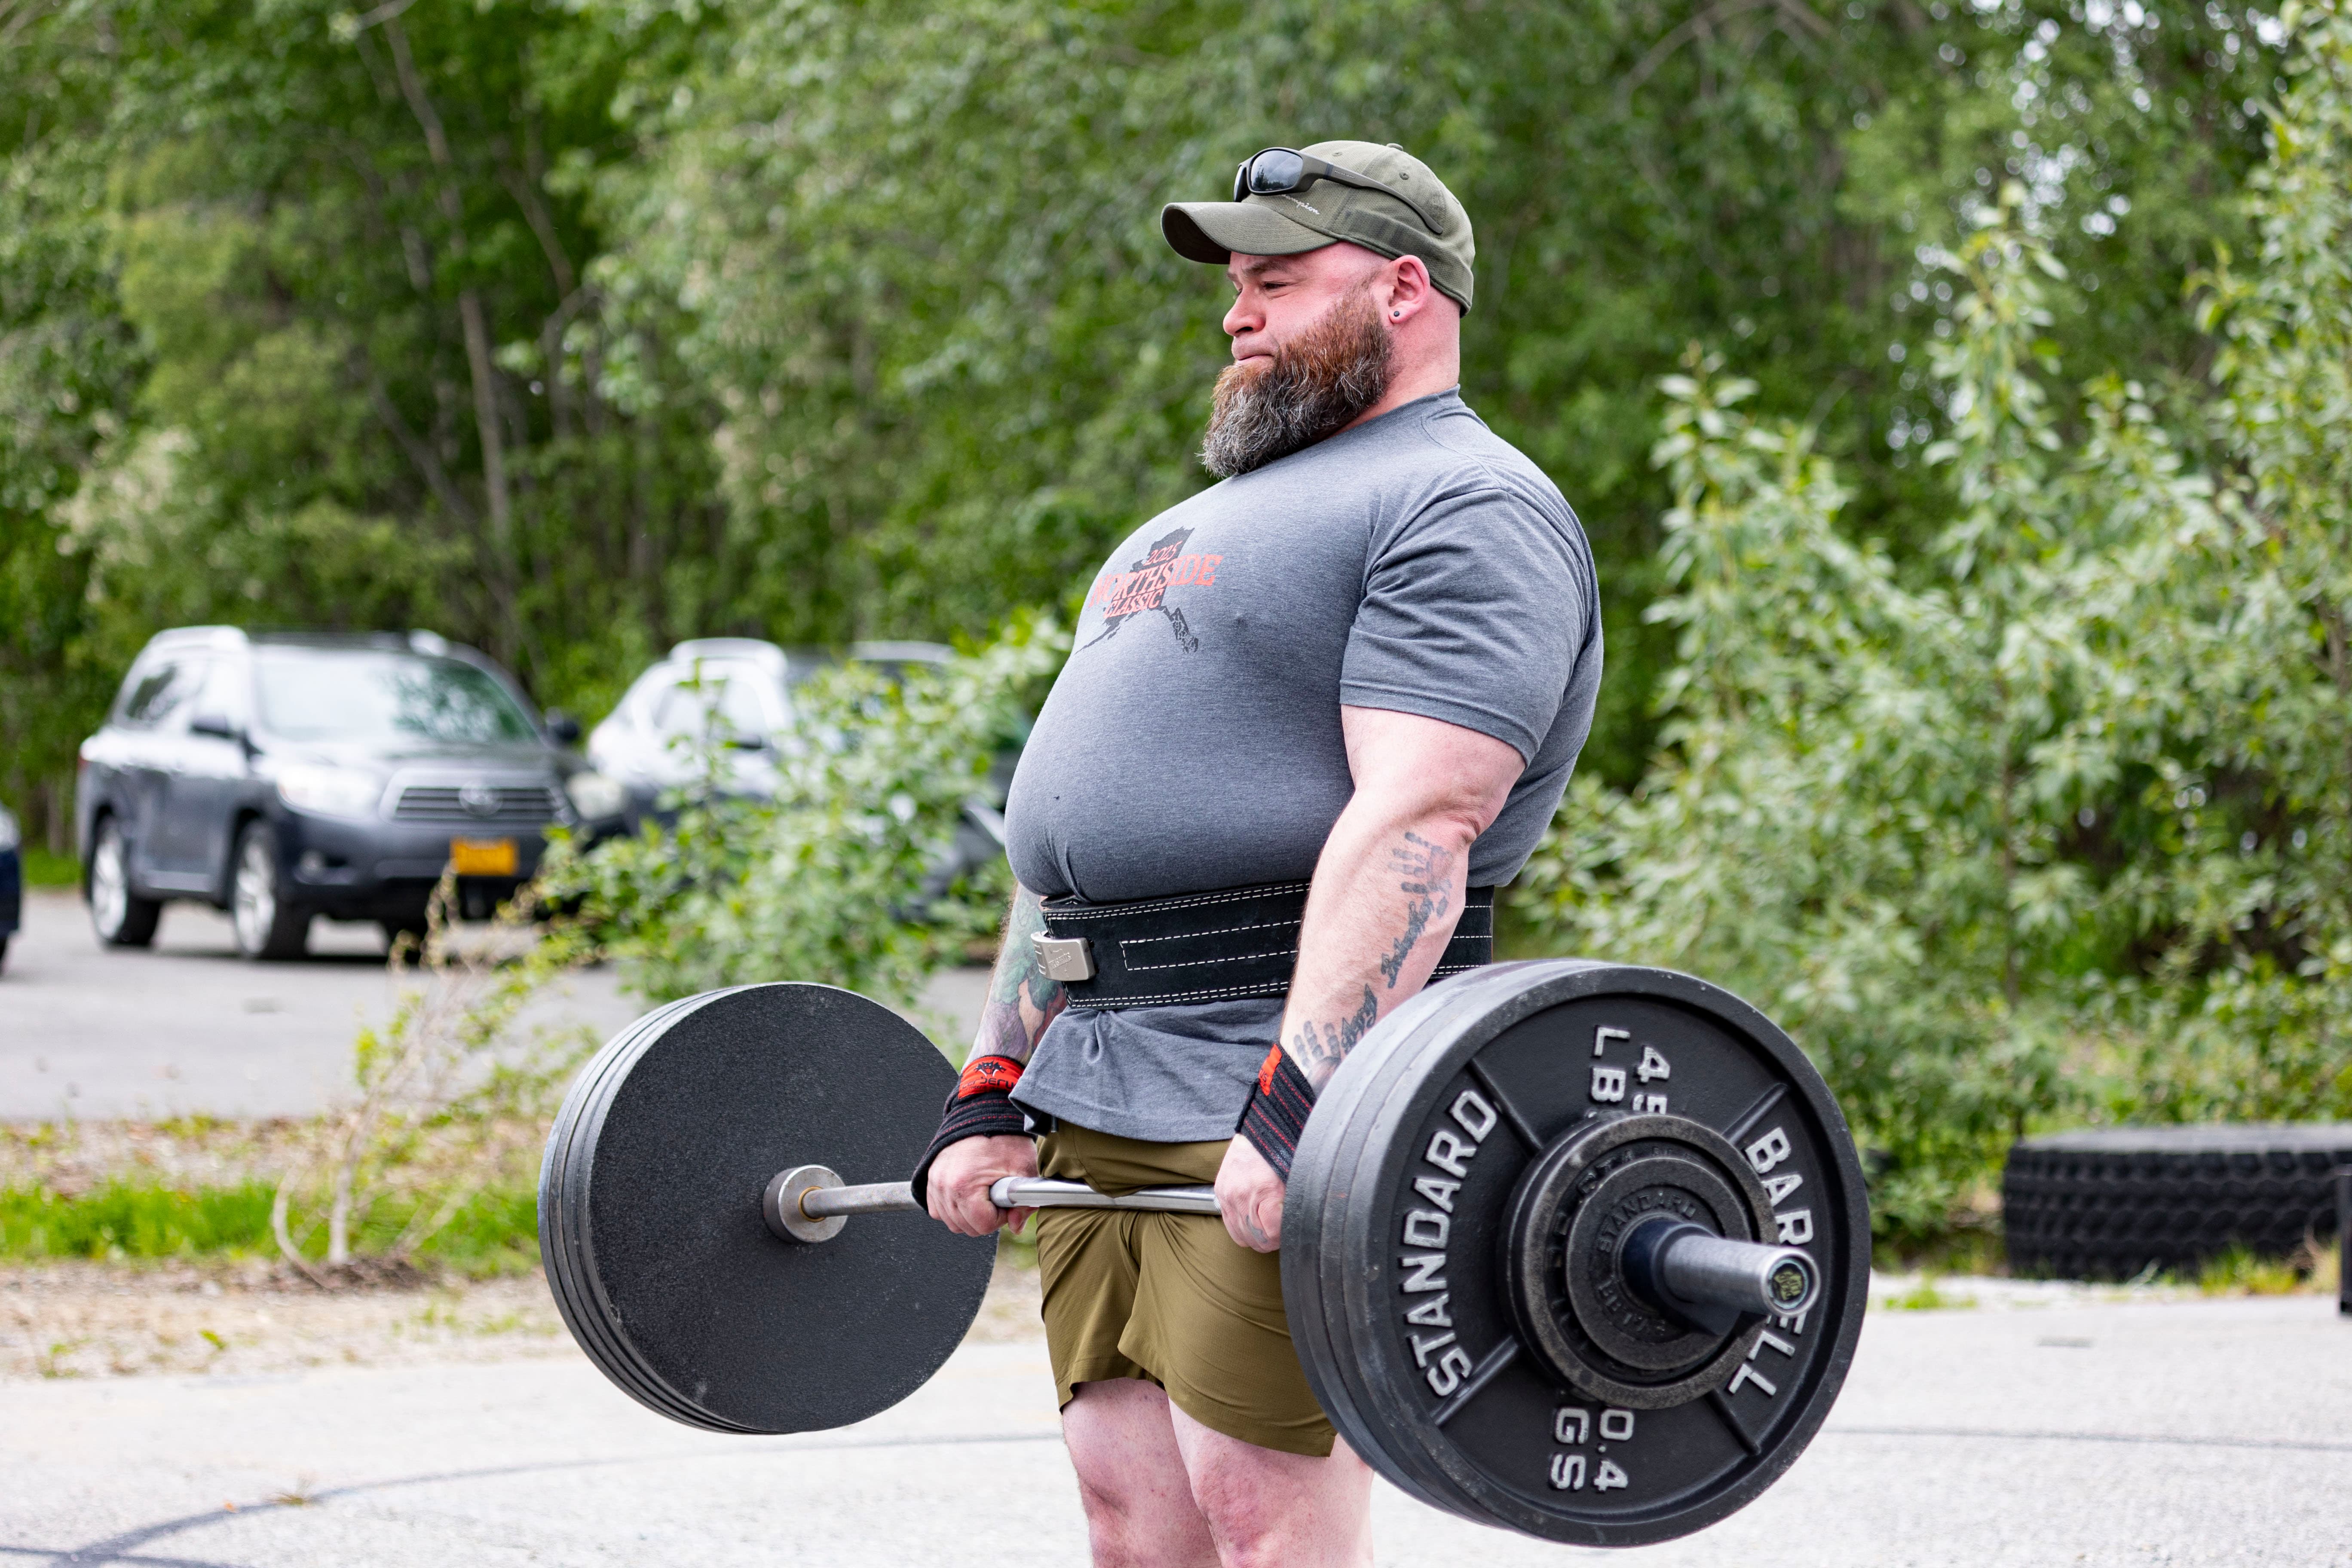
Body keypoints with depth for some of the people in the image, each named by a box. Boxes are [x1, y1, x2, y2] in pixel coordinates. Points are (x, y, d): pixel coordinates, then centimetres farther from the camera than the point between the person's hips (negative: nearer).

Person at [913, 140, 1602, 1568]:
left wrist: (1298, 1107, -29)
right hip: (1097, 1104, 9)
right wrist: (991, 1092, 17)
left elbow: (1414, 820, -20)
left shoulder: (1462, 514, -6)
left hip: (1292, 1094, -9)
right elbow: (1075, 830, 24)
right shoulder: (1208, 521, 25)